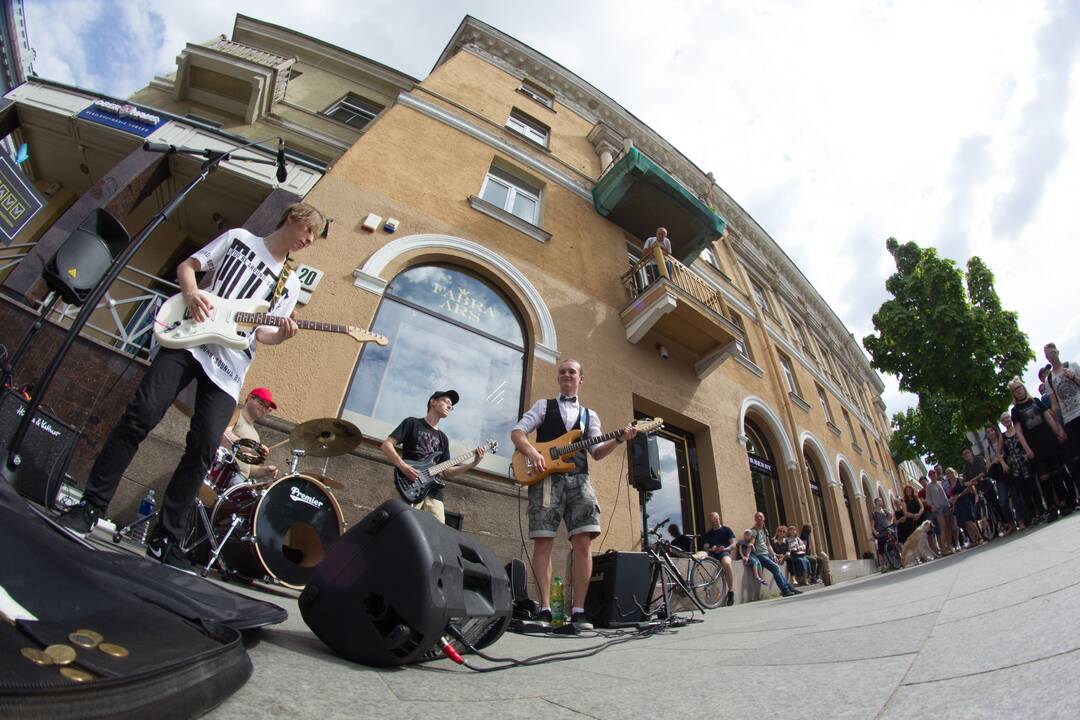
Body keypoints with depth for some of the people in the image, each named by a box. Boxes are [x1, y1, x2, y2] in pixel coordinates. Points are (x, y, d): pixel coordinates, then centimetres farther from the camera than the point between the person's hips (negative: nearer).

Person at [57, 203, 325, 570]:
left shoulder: (289, 285, 14)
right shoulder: (239, 238, 14)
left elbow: (260, 333, 10)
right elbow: (186, 266, 15)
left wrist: (281, 335, -13)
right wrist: (191, 292, -7)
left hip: (229, 368, 1)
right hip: (189, 340, 0)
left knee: (203, 449, -7)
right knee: (140, 415, -11)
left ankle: (165, 539, 3)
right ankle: (90, 506, 7)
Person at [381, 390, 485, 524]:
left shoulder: (443, 438, 23)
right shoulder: (412, 423, 8)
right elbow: (386, 445, -1)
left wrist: (473, 463, 8)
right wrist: (403, 466, -16)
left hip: (434, 493, 5)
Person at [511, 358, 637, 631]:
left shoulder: (589, 415, 21)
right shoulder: (543, 406, 15)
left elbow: (597, 452, 13)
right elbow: (517, 432, 5)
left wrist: (619, 439, -4)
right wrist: (531, 452, -15)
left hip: (578, 479, 2)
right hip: (546, 477, -2)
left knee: (583, 542, -8)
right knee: (543, 542, -5)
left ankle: (578, 611, -1)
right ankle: (545, 610, 1)